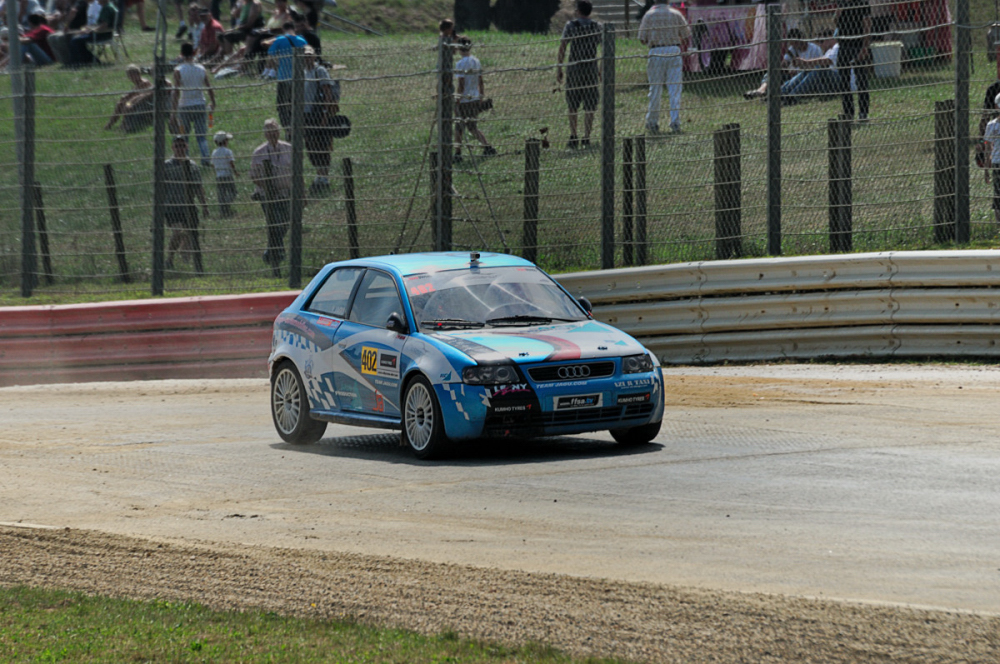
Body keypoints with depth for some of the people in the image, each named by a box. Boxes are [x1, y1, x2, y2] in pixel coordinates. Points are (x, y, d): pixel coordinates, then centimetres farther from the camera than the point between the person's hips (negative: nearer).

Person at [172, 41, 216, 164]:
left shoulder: (178, 70, -8)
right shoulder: (201, 69, 2)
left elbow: (176, 92, -12)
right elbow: (210, 88, 6)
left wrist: (174, 111, -10)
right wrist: (213, 103, 23)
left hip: (185, 107, -2)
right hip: (200, 106, 2)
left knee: (184, 136, 12)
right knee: (201, 136, 6)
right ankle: (205, 158, -11)